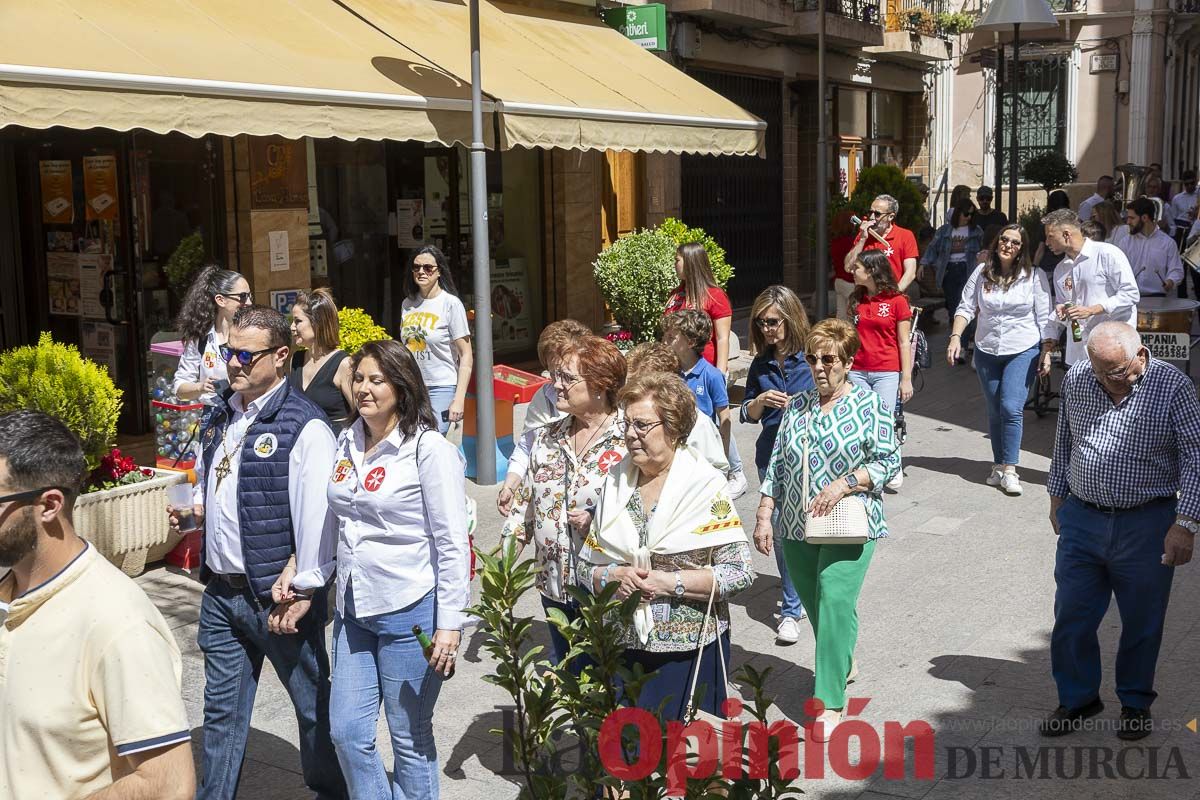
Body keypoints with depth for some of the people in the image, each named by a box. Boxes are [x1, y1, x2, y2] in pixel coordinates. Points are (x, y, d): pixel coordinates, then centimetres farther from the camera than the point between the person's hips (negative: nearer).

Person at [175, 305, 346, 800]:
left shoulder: (304, 426, -16)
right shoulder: (221, 418, 10)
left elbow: (316, 517, -19)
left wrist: (302, 593, -19)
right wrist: (193, 509, 6)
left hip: (277, 595, -7)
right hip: (221, 591, 7)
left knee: (313, 704, 10)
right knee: (222, 708, 16)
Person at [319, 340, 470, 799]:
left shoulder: (429, 448, -12)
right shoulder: (347, 443, 7)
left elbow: (452, 542, -14)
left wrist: (449, 624, -16)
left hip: (409, 610, -6)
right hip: (353, 609, 6)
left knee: (411, 737, 7)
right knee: (346, 731, 9)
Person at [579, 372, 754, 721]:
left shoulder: (705, 485, -8)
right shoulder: (615, 482, 6)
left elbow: (740, 572, -11)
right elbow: (586, 565, 11)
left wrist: (670, 582, -16)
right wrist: (613, 577, -10)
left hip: (688, 651, -4)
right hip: (624, 646, 4)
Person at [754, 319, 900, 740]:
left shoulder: (869, 404, -3)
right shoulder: (797, 406, 10)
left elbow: (888, 461, -6)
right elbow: (777, 465, 11)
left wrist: (845, 483, -18)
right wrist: (764, 516, 6)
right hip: (797, 528, 5)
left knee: (835, 602, -15)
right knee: (815, 605, 13)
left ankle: (830, 701, -10)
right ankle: (842, 662, 40)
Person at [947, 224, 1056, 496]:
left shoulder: (1034, 276, -6)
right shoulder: (982, 272, 0)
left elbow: (1045, 318, -4)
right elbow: (966, 308, 0)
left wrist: (1047, 353, -8)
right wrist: (956, 337, -13)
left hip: (1023, 351, -3)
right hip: (987, 351, 3)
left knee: (1011, 408, -14)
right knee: (995, 411, 10)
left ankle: (1009, 470, -9)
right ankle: (999, 465, 20)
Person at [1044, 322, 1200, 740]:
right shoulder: (1075, 379, -1)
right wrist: (1057, 495, 17)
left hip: (1146, 525, -3)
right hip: (1081, 518, 3)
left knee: (1142, 622, 11)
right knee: (1072, 616, 8)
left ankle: (1136, 702, 31)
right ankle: (1078, 697, 27)